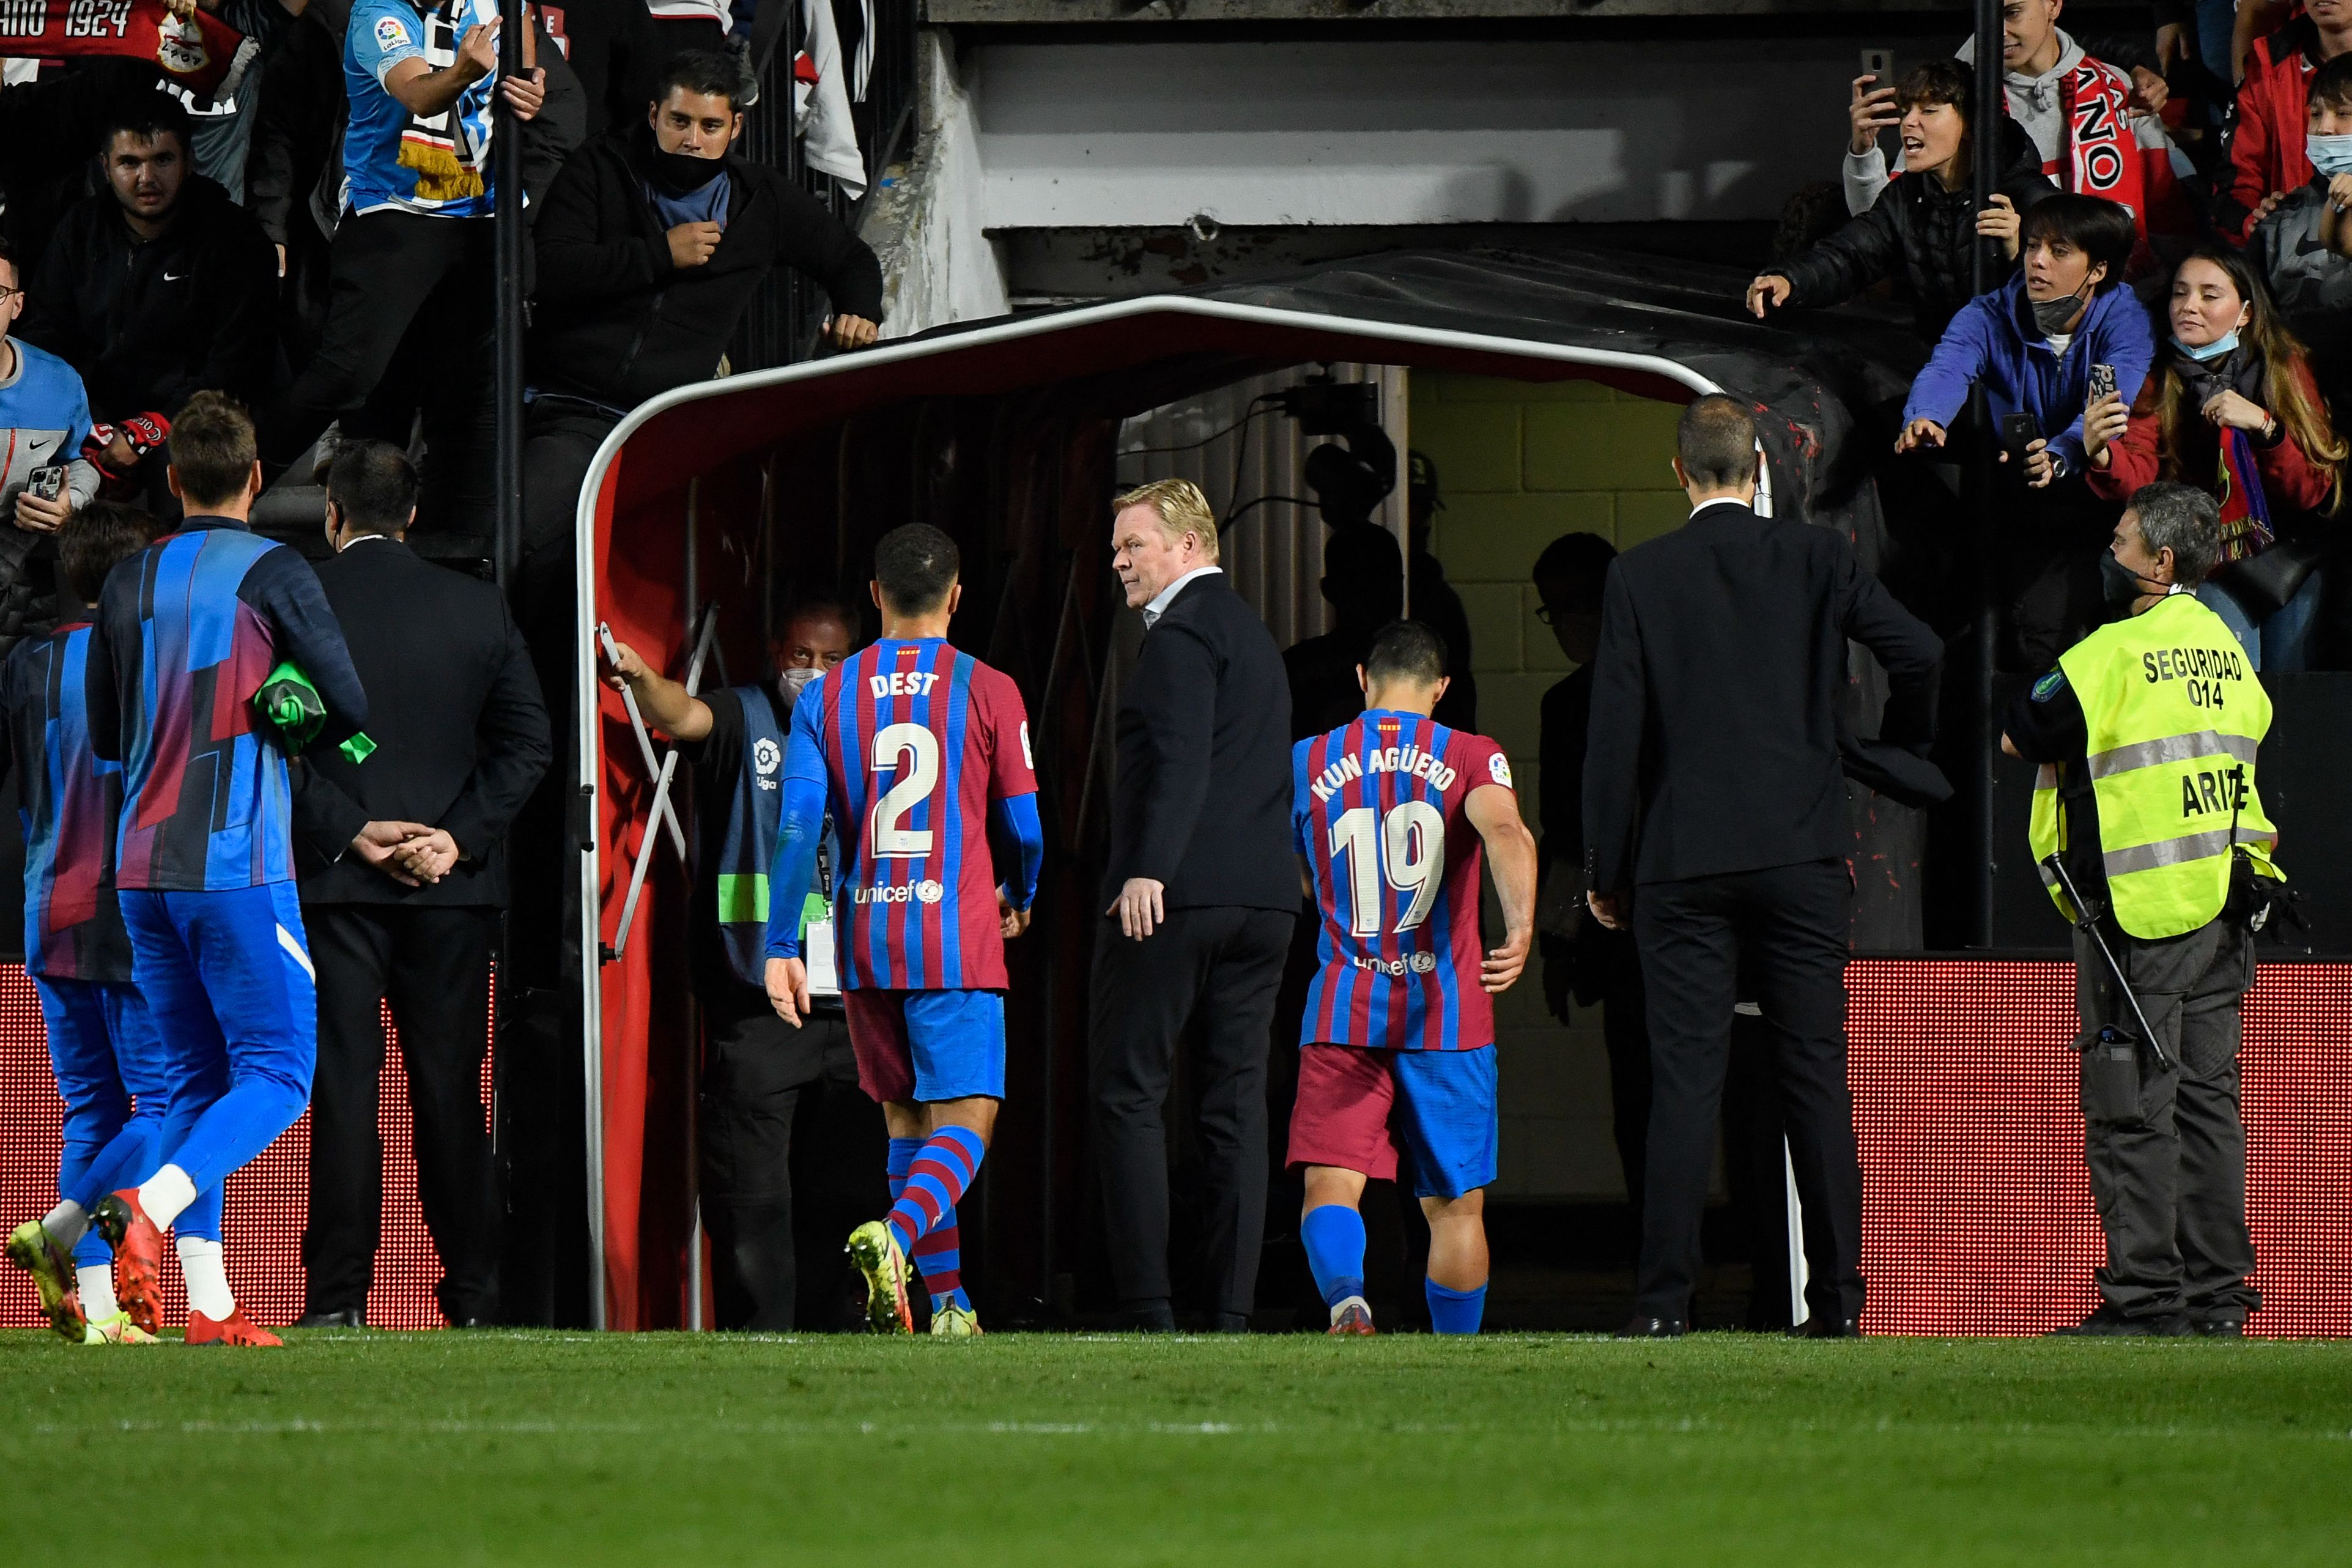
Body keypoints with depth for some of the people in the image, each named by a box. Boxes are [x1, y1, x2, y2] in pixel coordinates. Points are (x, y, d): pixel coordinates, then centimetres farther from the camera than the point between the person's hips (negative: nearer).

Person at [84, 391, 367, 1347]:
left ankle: (209, 1304, 3)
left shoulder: (128, 585, 8)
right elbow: (350, 711, -8)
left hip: (141, 869, 6)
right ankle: (147, 1207, -26)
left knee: (198, 1080, 11)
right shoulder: (273, 575, -6)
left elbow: (105, 738, 14)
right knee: (276, 1074, -2)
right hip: (239, 868, -6)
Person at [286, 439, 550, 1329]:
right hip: (452, 887, 2)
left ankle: (338, 1297, -6)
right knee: (450, 1089, 8)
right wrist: (457, 837, -4)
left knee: (343, 1088, -2)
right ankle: (471, 1297, 10)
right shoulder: (477, 607, 7)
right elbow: (528, 740, 2)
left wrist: (348, 832, -9)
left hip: (334, 879, -2)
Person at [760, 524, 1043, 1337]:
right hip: (957, 941, -3)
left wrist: (782, 947, 0)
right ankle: (894, 1237, -34)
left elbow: (798, 828, -2)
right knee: (963, 1124, -6)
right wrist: (1019, 898, 22)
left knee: (908, 1124, 15)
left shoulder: (825, 696, 5)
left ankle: (949, 1306, 17)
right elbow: (1028, 825, 1)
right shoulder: (987, 691, -1)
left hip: (866, 943, 3)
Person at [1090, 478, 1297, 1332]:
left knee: (1128, 1094, -4)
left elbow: (1180, 761, -20)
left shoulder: (1183, 631, -8)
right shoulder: (1251, 630, 21)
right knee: (1237, 1101, 6)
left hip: (1176, 896, -9)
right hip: (1263, 897, 9)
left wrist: (1148, 871, -27)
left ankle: (1149, 1311, -9)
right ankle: (1232, 1312, 2)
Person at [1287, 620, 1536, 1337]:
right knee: (1456, 1204, 12)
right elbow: (1504, 832, -21)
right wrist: (1521, 928, -34)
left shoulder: (1306, 763, 9)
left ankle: (1345, 1296, -38)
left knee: (1331, 1185, -9)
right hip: (1448, 1011, 0)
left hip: (1341, 1016, 0)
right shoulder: (1473, 758, 1)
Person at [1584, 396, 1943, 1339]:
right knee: (1817, 1075, 4)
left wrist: (1605, 871, 4)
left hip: (1684, 862, -1)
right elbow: (1919, 652, -7)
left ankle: (1665, 1298, -6)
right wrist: (1900, 748, 14)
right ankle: (1839, 1296, 3)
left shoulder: (1640, 578, -1)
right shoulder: (1818, 560, 2)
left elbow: (1616, 733, -3)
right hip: (1803, 853, 1)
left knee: (1684, 1080, -2)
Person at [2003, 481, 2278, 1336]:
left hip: (2140, 912, -7)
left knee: (2131, 1107, -4)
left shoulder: (2114, 654, -12)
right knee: (2207, 1098, 10)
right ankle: (2216, 1290, 10)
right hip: (2224, 907, 7)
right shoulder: (2226, 650, 10)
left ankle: (2146, 1292, -6)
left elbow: (2018, 736, -7)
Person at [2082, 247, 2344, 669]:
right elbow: (2136, 478, -17)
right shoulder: (2160, 381, -1)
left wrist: (2264, 425, -23)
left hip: (2284, 559, 1)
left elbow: (2313, 493, -7)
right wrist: (2101, 455, -40)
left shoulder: (2285, 368, 0)